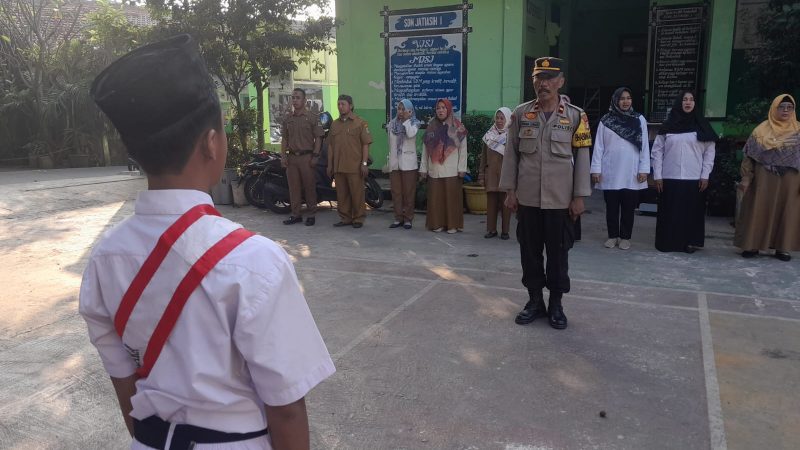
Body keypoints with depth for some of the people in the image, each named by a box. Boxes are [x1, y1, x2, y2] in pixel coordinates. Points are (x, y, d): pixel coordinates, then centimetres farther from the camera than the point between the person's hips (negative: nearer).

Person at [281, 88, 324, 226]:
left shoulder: (313, 117, -1)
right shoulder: (287, 119, 13)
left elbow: (318, 138, -4)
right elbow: (284, 139, 16)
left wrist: (315, 156, -11)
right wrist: (283, 156, 6)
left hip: (307, 157, -5)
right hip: (292, 157, 5)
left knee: (309, 186, 0)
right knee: (293, 187, 7)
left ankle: (311, 215, 8)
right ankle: (295, 215, 15)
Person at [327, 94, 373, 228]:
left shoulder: (360, 123, 0)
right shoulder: (335, 124, 16)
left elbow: (366, 144, -3)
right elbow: (331, 145, 18)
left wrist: (364, 163, -10)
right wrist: (330, 164, 13)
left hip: (355, 167, -5)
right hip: (338, 167, 5)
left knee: (357, 193, 0)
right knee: (341, 194, 9)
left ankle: (358, 218, 9)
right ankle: (345, 218, 19)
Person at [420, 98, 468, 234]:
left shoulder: (457, 128, 1)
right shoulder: (431, 127, 10)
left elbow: (463, 149, -1)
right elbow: (425, 149, 9)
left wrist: (462, 168, -8)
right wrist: (423, 168, 6)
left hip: (451, 171, -3)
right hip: (434, 170, 3)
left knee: (452, 197, -2)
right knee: (435, 197, 3)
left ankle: (453, 224, 6)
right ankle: (437, 224, 12)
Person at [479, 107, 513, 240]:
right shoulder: (489, 135, 11)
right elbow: (484, 156, 13)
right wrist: (481, 175, 10)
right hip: (491, 175, 4)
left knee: (505, 203, 2)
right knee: (491, 202, 6)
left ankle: (505, 231, 11)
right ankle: (491, 229, 15)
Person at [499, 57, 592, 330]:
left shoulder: (576, 116, -2)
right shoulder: (520, 114, 2)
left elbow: (582, 158, 0)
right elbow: (511, 154, 5)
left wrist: (579, 197, -4)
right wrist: (510, 190, 1)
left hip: (560, 200, -1)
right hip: (527, 198, 2)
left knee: (558, 253, 7)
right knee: (530, 252, 9)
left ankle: (556, 304, 22)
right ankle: (534, 300, 24)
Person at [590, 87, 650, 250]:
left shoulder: (639, 119, 3)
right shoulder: (606, 120, 2)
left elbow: (644, 146, 2)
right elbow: (598, 146, 2)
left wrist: (644, 169, -4)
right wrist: (596, 169, -3)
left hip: (631, 173, 0)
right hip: (610, 172, 0)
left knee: (628, 207, 6)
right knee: (611, 206, 7)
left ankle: (625, 237, 17)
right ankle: (613, 236, 19)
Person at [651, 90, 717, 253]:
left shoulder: (702, 125, 5)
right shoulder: (668, 125, 5)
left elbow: (709, 151, 4)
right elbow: (657, 150, 3)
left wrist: (705, 175, -3)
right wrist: (657, 175, -3)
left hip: (694, 179, 0)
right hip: (670, 178, 0)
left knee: (692, 212, 4)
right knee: (669, 212, 3)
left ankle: (690, 242, 13)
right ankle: (667, 242, 11)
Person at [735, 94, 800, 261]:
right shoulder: (762, 130, 0)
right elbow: (749, 156, -1)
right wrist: (746, 178, -8)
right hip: (764, 179, -2)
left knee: (786, 212, 6)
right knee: (759, 210, 1)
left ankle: (783, 248, 14)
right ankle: (752, 245, 9)